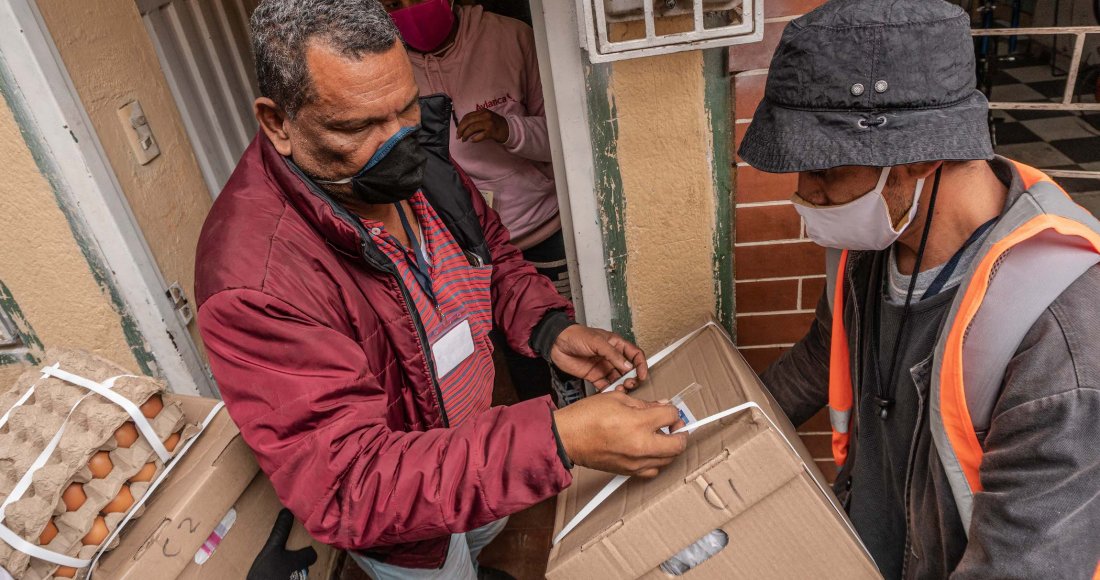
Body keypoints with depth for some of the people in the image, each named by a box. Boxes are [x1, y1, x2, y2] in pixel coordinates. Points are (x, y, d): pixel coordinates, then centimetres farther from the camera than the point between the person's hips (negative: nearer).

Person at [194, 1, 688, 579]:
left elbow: (492, 252, 2)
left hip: (471, 436, 7)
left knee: (486, 531, 34)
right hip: (396, 525, -6)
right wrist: (559, 440, -47)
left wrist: (551, 328, -18)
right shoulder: (254, 278, -39)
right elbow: (349, 490, -39)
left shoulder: (415, 163, -15)